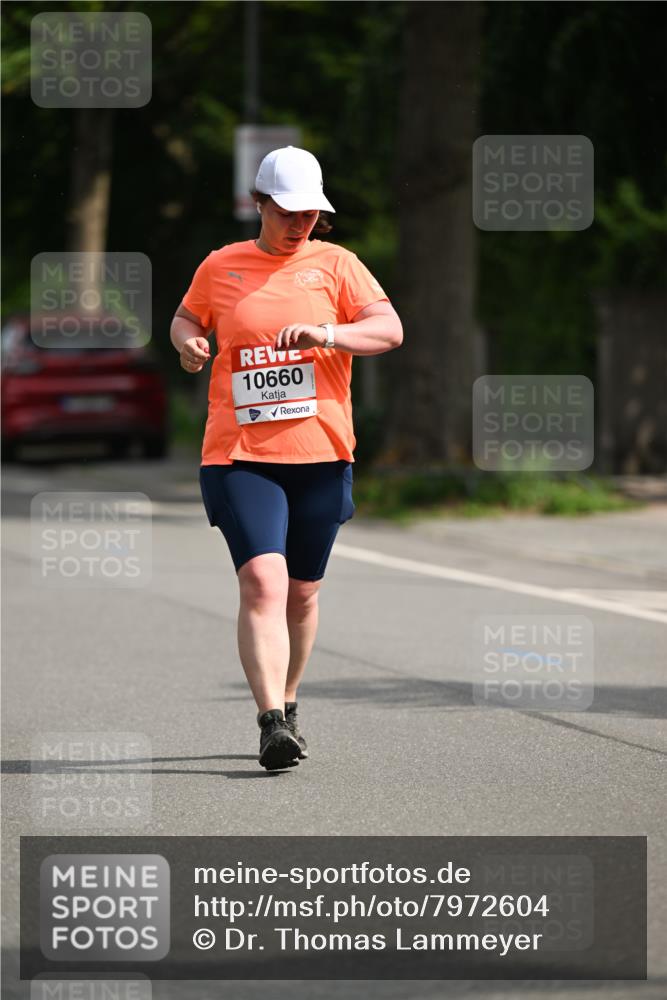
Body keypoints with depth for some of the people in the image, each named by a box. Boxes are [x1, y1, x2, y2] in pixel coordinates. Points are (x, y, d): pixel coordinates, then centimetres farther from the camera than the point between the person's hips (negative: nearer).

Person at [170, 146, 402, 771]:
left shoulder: (334, 264, 6)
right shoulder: (221, 267, 9)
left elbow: (389, 329, -4)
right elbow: (187, 318, 26)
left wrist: (329, 334, -21)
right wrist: (187, 340, 3)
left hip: (320, 453, 1)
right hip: (238, 455, -1)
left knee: (302, 592, 9)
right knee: (262, 582, -17)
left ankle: (287, 703, 30)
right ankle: (271, 724, -23)